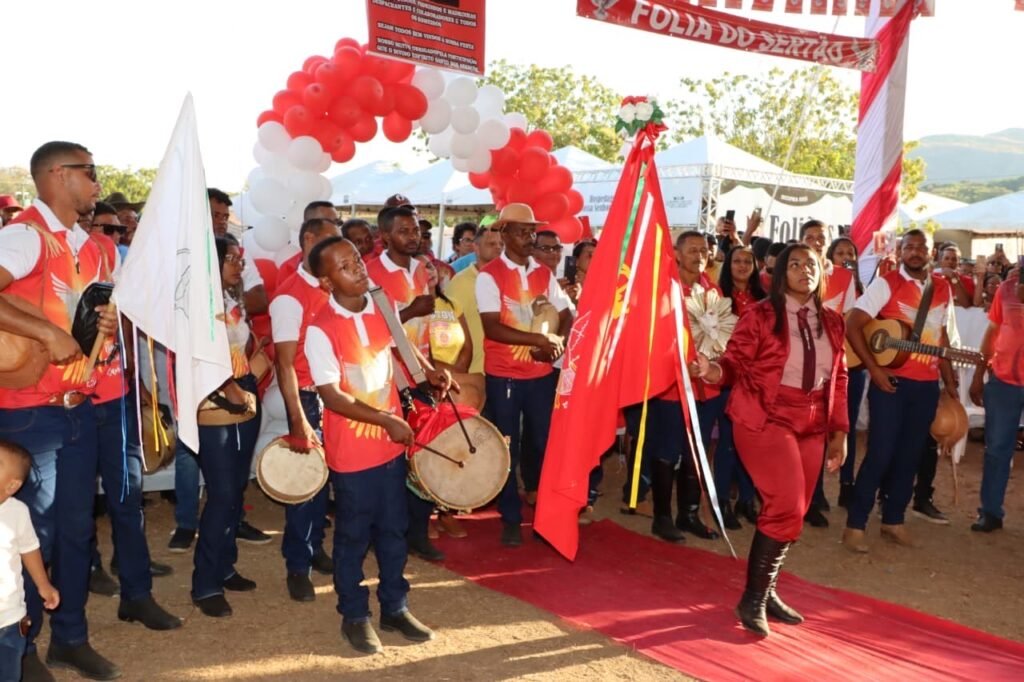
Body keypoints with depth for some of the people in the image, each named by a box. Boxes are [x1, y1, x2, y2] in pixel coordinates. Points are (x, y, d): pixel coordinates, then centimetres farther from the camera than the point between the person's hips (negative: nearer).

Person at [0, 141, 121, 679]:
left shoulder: (89, 246, 12)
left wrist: (109, 324, 3)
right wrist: (49, 334, -25)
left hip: (80, 408, 8)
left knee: (77, 527, 14)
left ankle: (70, 638, 29)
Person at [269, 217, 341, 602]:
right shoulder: (290, 296, -13)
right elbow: (285, 364, -15)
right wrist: (299, 422, -18)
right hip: (309, 397, -6)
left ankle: (315, 548, 32)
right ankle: (297, 567, 19)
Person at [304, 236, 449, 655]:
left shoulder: (382, 306, -2)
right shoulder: (320, 329, -20)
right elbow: (332, 396, -21)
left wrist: (429, 371, 3)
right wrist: (387, 420, -21)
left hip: (391, 442, 6)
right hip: (351, 451, -5)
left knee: (393, 528, 17)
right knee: (354, 535, 10)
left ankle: (394, 608, 33)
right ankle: (354, 616, 29)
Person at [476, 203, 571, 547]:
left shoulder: (544, 274, 7)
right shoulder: (489, 275, -9)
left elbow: (565, 316, 8)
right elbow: (492, 327, -18)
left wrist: (557, 342, -13)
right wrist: (539, 339, -24)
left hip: (541, 373, 4)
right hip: (503, 376, -4)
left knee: (546, 443, 10)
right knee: (508, 449, 7)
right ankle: (511, 519, 20)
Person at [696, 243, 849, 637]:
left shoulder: (832, 322, 10)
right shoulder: (761, 316, -6)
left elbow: (839, 379, 12)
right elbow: (734, 363, -8)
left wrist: (839, 432, 10)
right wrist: (711, 371, -32)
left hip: (812, 427, 6)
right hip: (764, 421, -6)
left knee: (793, 513, 9)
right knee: (786, 509, -13)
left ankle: (767, 591, 25)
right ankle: (753, 598, 2)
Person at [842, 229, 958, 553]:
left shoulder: (942, 287, 10)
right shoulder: (886, 283, -7)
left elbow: (941, 337, 19)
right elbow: (852, 325, -12)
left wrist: (949, 381, 16)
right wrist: (874, 369, -17)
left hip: (927, 384, 6)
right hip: (892, 380, -5)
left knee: (910, 455, 11)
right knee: (880, 453, -6)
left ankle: (893, 520, 25)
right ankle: (855, 524, 4)